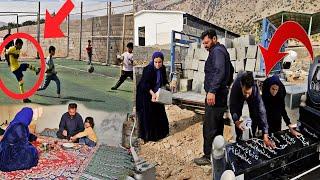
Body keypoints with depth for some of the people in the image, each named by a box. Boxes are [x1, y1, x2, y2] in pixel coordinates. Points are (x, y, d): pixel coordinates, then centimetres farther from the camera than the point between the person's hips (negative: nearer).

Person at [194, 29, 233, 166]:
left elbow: (219, 72, -24)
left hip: (215, 96, -11)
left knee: (209, 127, -7)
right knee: (218, 126, 15)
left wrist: (212, 91, -32)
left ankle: (209, 156, -1)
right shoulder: (221, 51, 22)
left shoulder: (217, 51, -10)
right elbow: (230, 71, 28)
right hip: (220, 95, 11)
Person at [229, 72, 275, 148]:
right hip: (238, 95, 0)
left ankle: (252, 138, 16)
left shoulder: (255, 89, -43)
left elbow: (261, 110, -45)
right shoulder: (236, 86, -45)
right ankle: (239, 139, 12)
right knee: (237, 116, -9)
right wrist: (236, 121, -53)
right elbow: (232, 106, -34)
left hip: (253, 97, 0)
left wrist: (265, 135, -50)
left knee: (255, 117, -8)